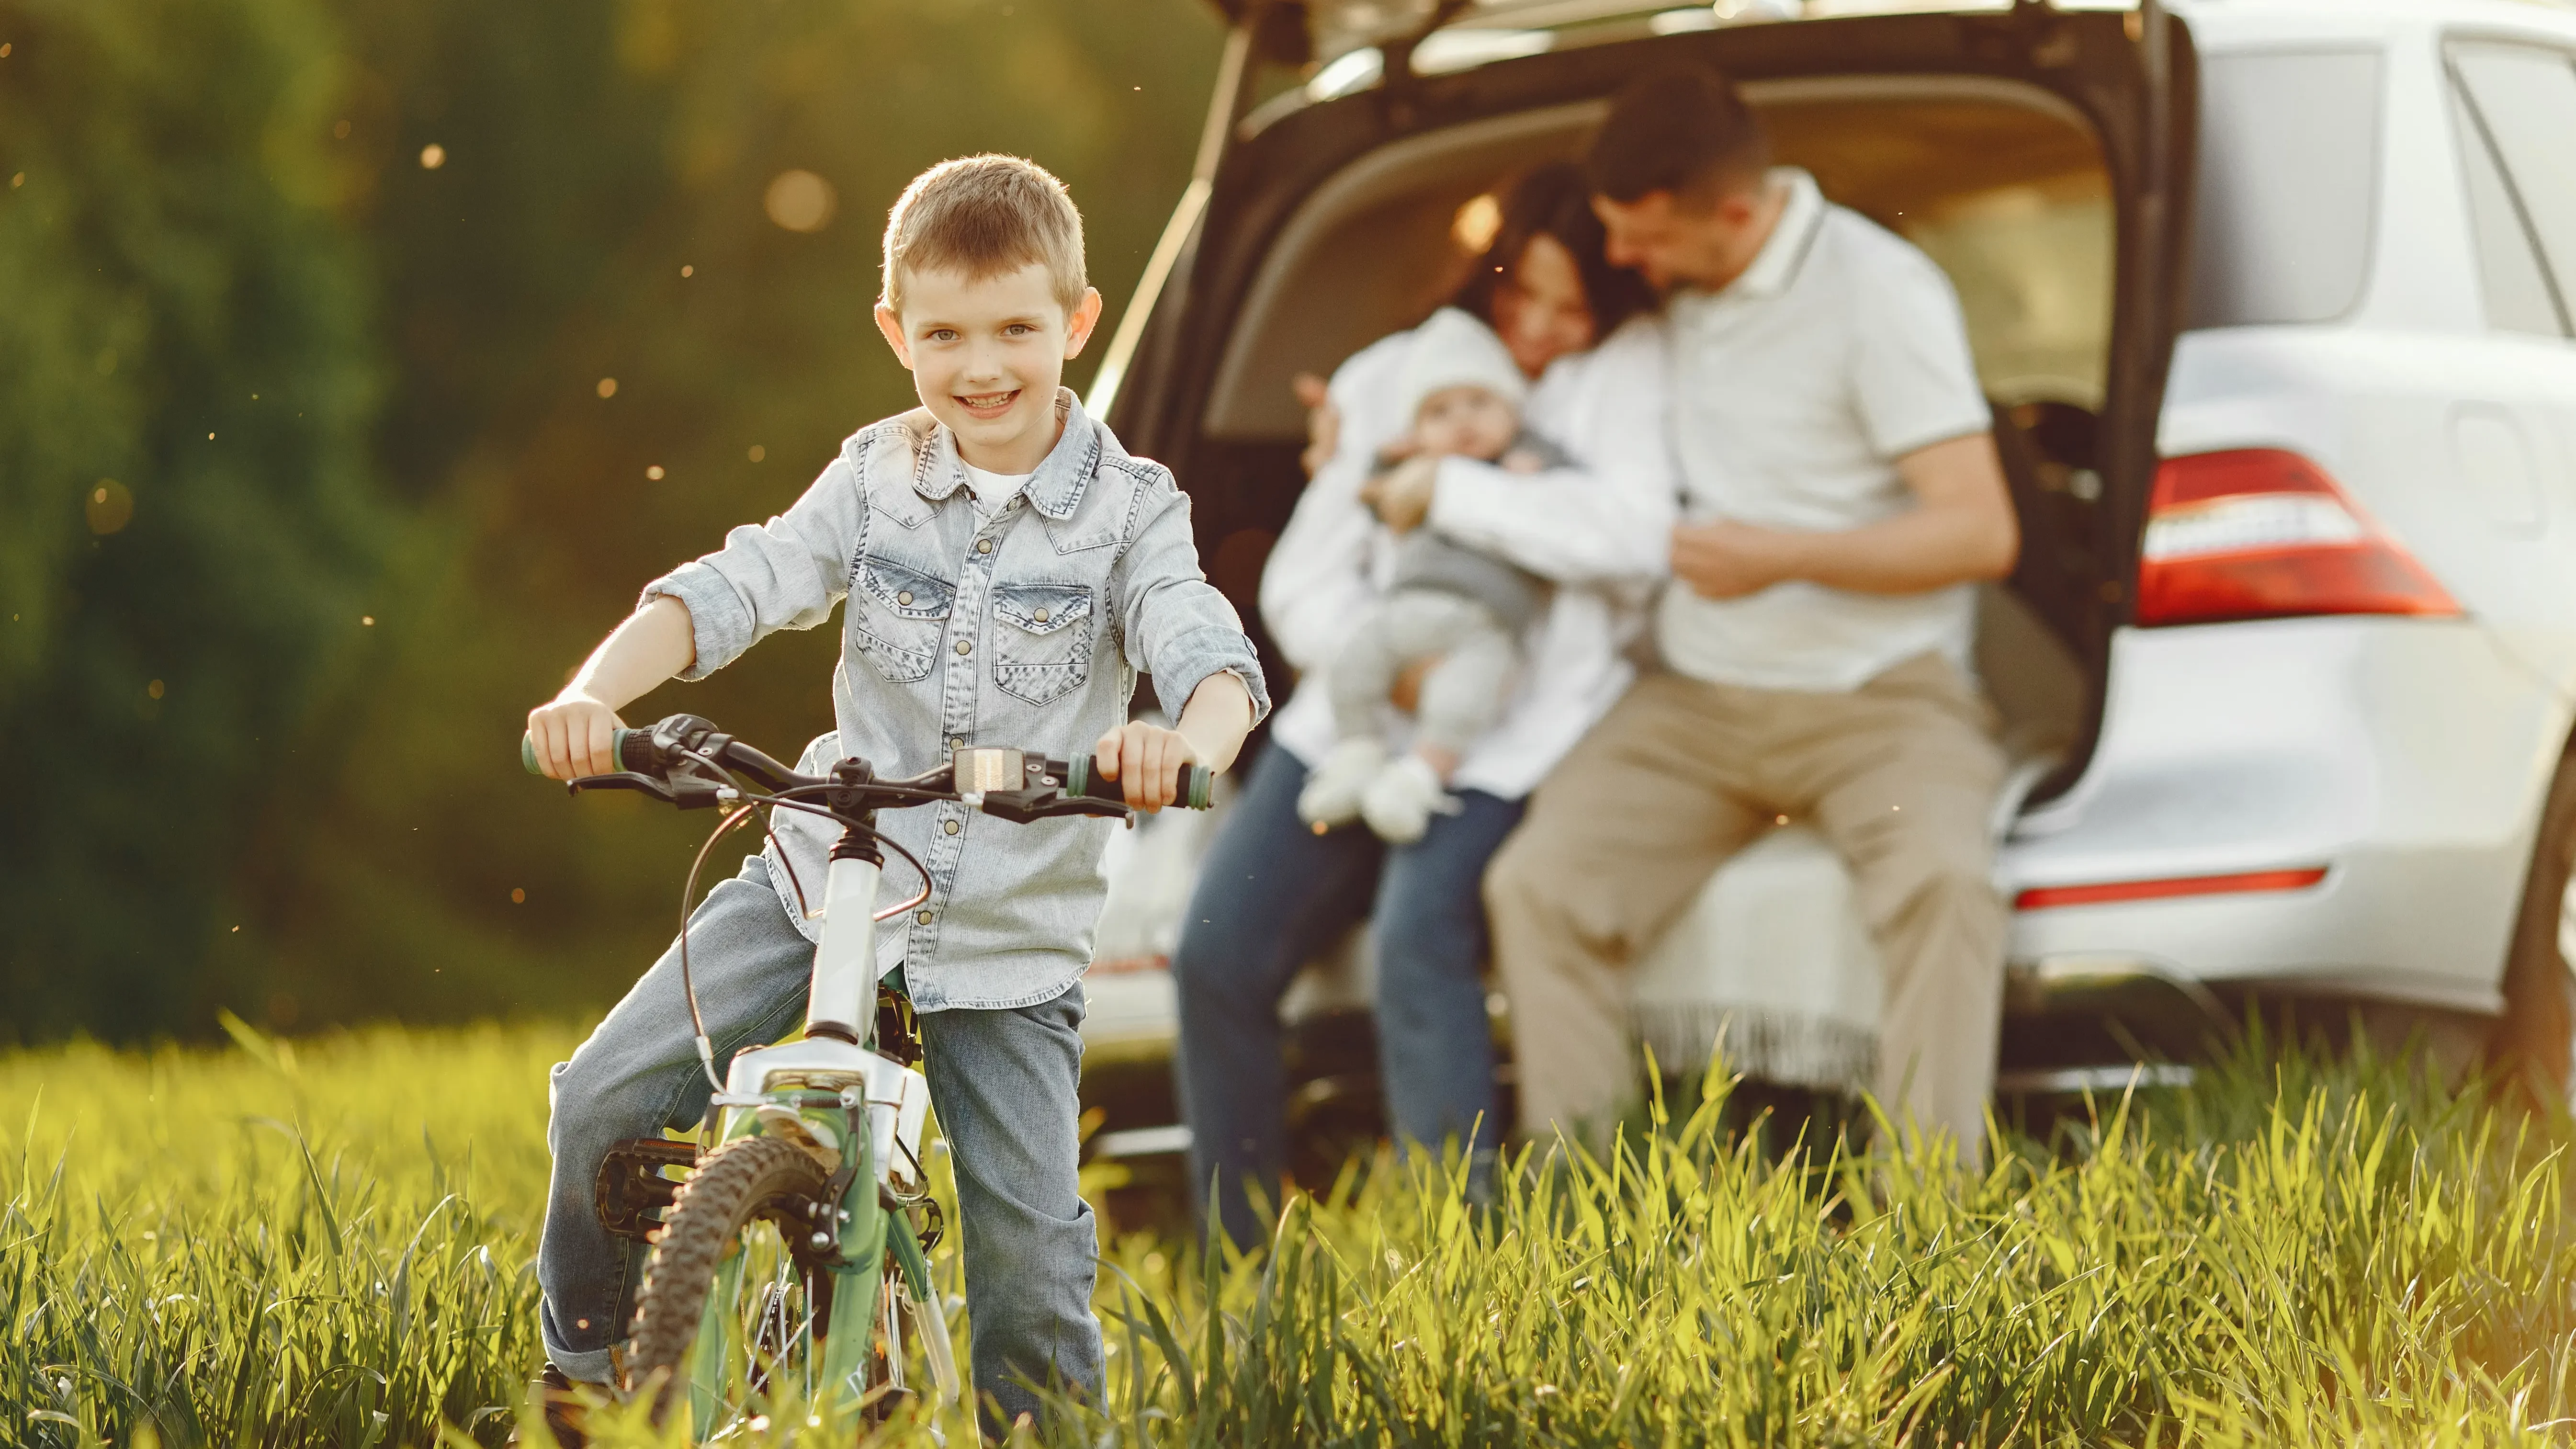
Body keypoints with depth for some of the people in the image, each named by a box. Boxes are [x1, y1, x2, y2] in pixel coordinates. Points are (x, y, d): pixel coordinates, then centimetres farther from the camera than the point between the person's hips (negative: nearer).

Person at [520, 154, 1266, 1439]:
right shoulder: (877, 479, 1)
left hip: (1013, 933, -1)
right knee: (606, 1100, -11)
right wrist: (592, 693, -29)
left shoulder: (1128, 508, -4)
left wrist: (1188, 745, -45)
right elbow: (730, 590, -10)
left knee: (1031, 1267, -6)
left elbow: (1212, 656, -20)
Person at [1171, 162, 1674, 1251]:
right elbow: (1299, 584, 11)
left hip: (1514, 742, -5)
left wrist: (1444, 488, -11)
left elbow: (1635, 534, -16)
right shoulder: (1390, 376, 14)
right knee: (1217, 953, -13)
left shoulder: (1627, 365, 2)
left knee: (1418, 936, -31)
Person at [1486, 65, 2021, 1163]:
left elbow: (1980, 532, -13)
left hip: (1877, 695, -5)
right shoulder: (1669, 296, 9)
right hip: (1696, 702, 5)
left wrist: (1786, 556, -22)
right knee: (1539, 885, -19)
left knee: (1940, 880, -35)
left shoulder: (1879, 290, -10)